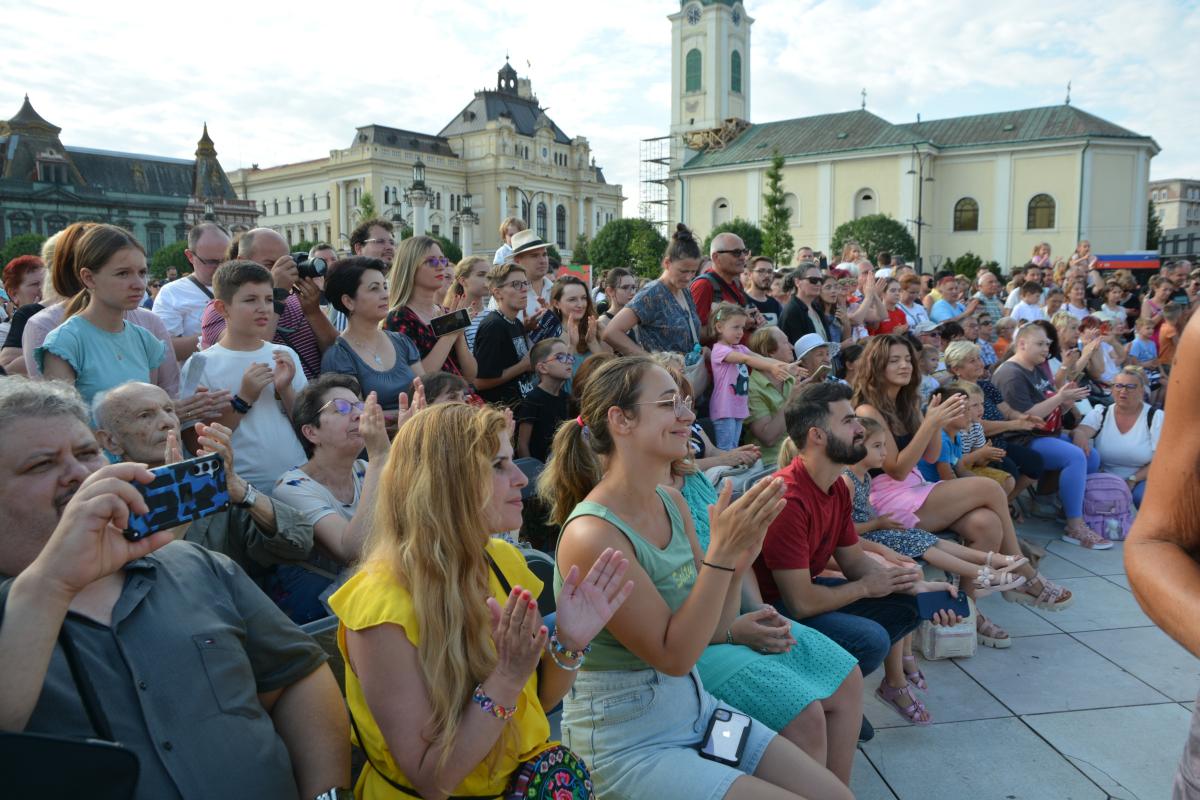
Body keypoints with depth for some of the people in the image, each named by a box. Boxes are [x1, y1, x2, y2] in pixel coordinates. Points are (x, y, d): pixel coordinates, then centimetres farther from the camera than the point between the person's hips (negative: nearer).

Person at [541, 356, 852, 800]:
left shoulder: (672, 502, -1)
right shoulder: (591, 534, -24)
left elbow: (713, 630, 4)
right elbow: (673, 655, -21)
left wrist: (739, 557, -13)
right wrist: (720, 553, -27)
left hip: (695, 708, 7)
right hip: (626, 742, -7)